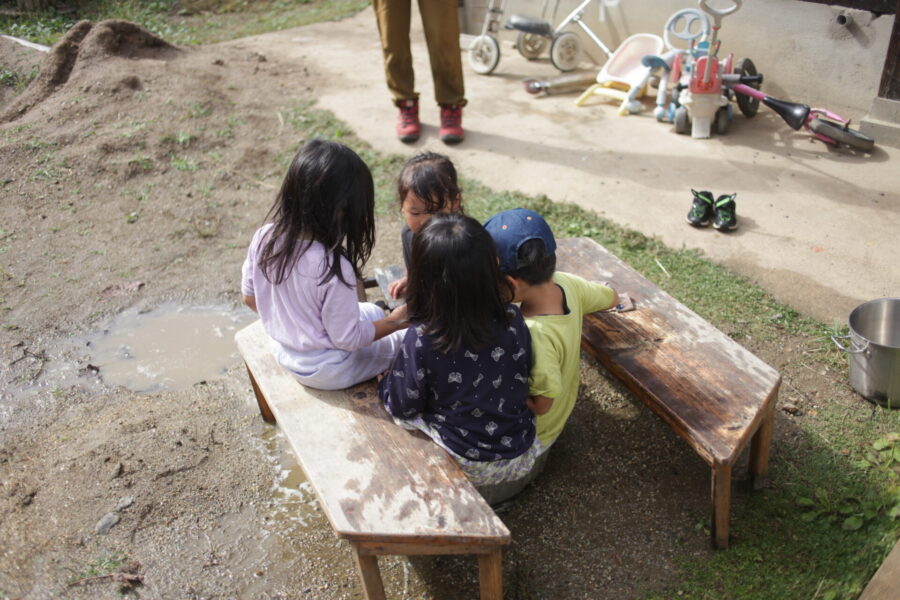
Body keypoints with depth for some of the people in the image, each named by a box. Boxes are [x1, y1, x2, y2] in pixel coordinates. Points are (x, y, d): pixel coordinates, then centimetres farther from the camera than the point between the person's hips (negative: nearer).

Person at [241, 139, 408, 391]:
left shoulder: (264, 238, -18)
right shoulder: (334, 268, -36)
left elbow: (250, 297, -1)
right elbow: (347, 339, -23)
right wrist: (395, 321, -9)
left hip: (283, 351, 7)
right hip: (326, 373, -6)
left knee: (372, 312, 26)